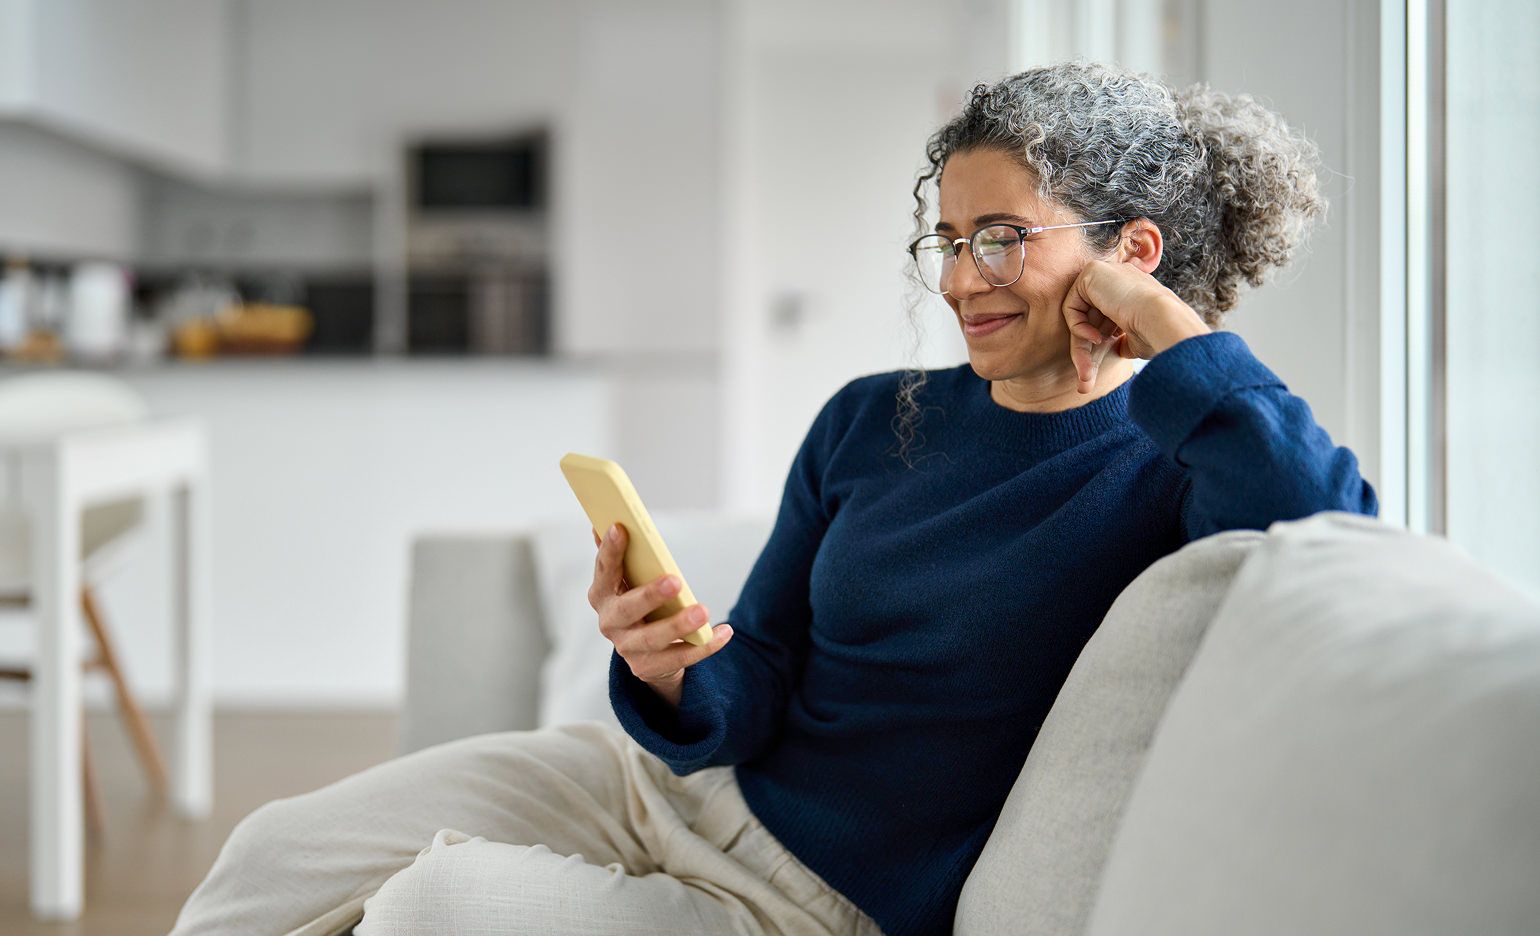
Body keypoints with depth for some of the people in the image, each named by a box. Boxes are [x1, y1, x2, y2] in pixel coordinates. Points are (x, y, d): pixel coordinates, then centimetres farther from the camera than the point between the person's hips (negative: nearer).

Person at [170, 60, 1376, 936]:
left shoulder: (1160, 468, -12)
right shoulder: (871, 421, 4)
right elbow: (748, 706, 3)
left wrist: (1167, 326, -27)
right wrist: (676, 679, -22)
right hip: (677, 781, 6)